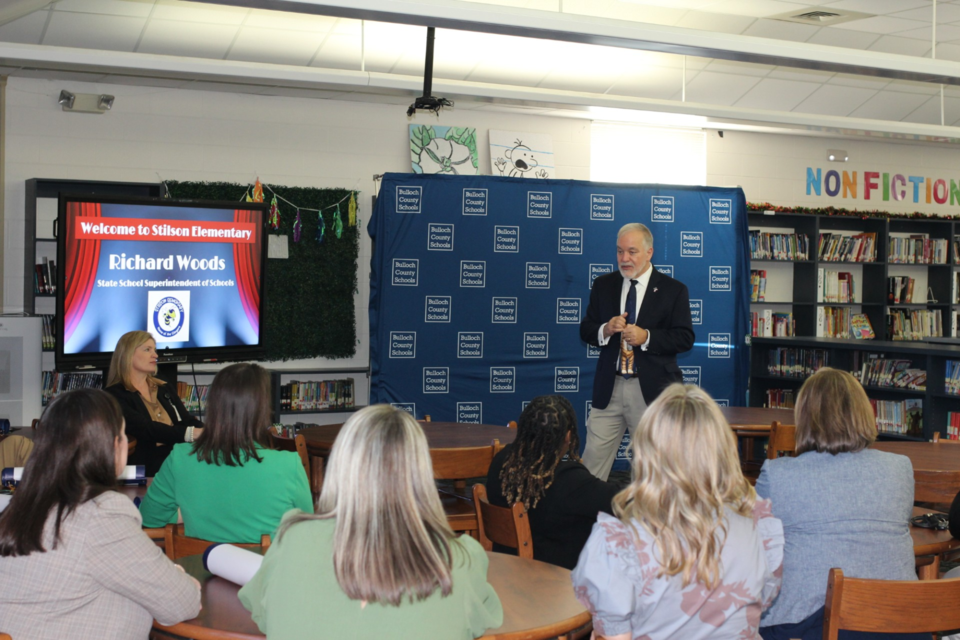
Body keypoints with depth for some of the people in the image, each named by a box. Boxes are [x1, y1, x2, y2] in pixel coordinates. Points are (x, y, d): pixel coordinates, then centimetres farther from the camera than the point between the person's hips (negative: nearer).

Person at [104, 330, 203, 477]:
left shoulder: (165, 390, 21)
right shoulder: (115, 395, -1)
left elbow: (188, 421, 10)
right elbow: (145, 429, -16)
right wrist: (191, 434, -30)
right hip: (149, 469, -7)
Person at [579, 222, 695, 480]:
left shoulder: (673, 290, 0)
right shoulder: (603, 285, 10)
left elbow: (685, 338, -6)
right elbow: (585, 330, 10)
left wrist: (646, 337, -19)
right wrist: (605, 330, -11)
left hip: (652, 391, -2)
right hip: (608, 389, 3)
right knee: (593, 458, 0)